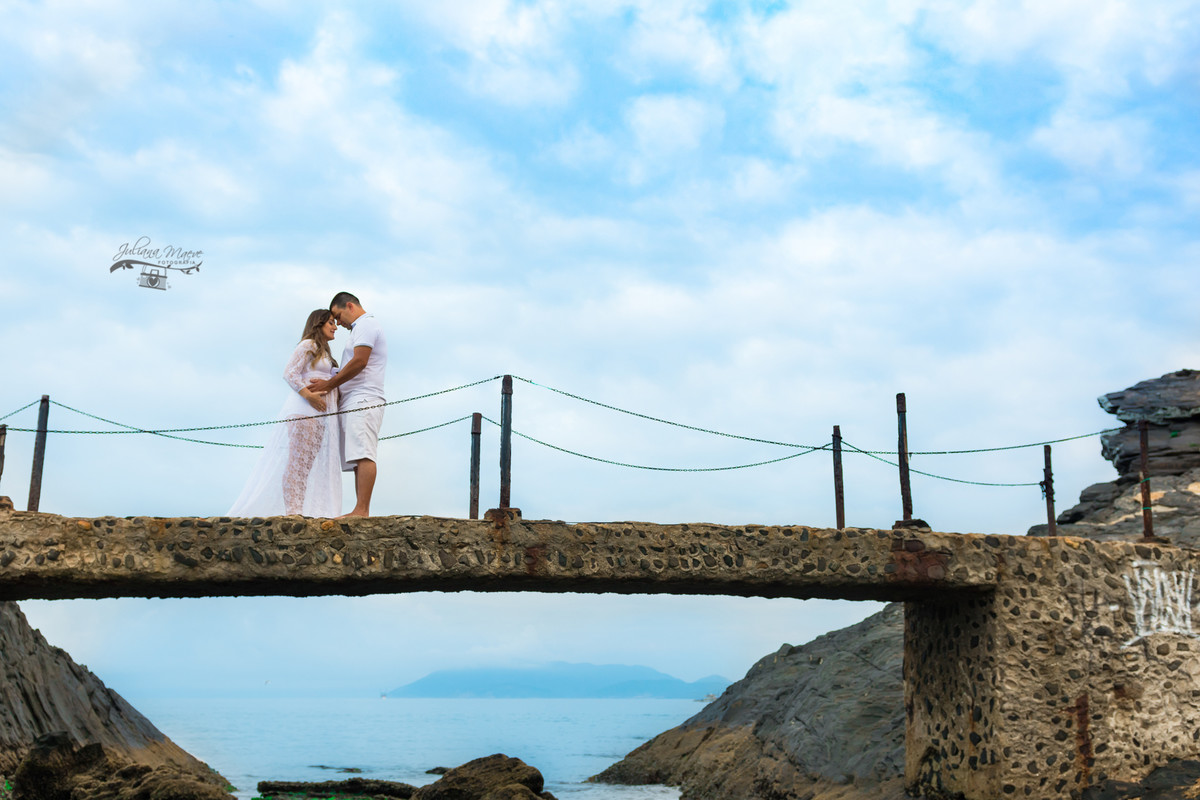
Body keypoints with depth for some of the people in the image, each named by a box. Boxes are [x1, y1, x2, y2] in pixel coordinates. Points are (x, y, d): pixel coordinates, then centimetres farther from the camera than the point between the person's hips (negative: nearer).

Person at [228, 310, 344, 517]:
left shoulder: (324, 353, 29)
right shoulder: (308, 345, 2)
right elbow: (289, 373, -9)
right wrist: (308, 394, -20)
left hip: (321, 414, 9)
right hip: (304, 409, -9)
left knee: (310, 464, 1)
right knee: (298, 461, -13)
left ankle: (298, 512, -2)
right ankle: (293, 511, -18)